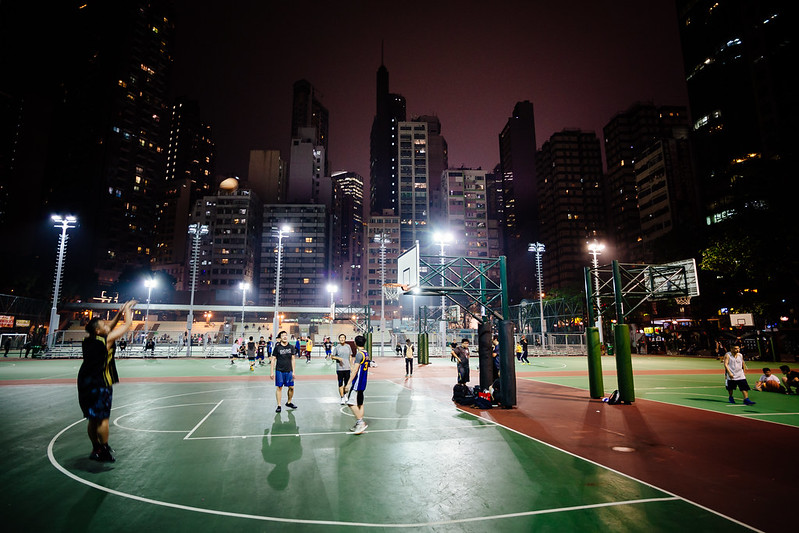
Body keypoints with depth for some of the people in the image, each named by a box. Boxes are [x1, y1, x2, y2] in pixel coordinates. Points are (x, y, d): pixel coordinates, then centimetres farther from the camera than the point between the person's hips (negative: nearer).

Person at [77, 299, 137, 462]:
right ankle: (104, 451, 4)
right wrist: (127, 309, 9)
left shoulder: (88, 341, 7)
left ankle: (96, 449, 24)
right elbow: (128, 324, -6)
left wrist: (120, 313, 21)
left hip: (85, 383, 8)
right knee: (103, 418, -1)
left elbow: (109, 327, 22)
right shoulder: (107, 340, -13)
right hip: (100, 385, -8)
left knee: (93, 419, 15)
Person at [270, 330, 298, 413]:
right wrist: (272, 372, -3)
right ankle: (279, 406, 11)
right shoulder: (277, 347, -2)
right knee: (279, 387, 1)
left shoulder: (291, 347, 4)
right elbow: (273, 359, 0)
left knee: (291, 387, 5)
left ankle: (289, 402, 26)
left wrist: (293, 372, 3)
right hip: (279, 371, -2)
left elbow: (293, 359, 7)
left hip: (289, 371, 2)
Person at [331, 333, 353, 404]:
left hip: (347, 368, 3)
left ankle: (344, 395, 30)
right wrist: (338, 358, -15)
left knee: (346, 383, 10)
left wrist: (351, 366, 10)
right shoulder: (337, 347, -2)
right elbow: (332, 357, 3)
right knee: (340, 383, -2)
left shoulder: (348, 346, 7)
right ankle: (342, 398, 6)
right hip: (339, 368, -3)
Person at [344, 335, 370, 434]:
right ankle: (359, 425, 16)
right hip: (363, 383, 9)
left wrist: (349, 383, -19)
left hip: (357, 382, -9)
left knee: (351, 402, -7)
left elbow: (355, 370, -21)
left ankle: (361, 422, -9)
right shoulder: (366, 354, 12)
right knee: (360, 404, 12)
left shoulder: (359, 354, -16)